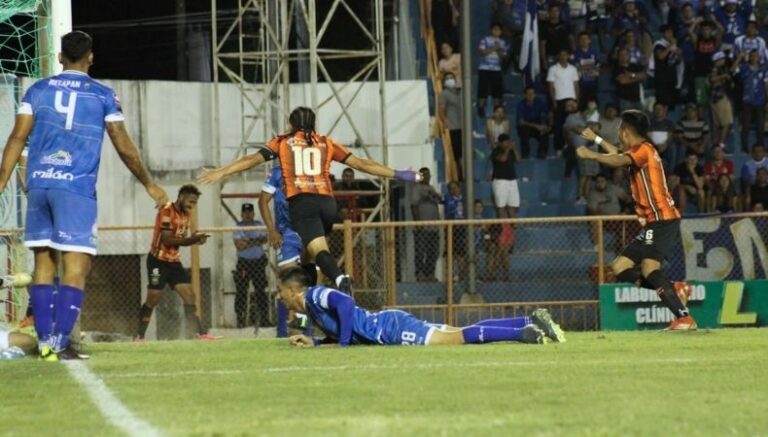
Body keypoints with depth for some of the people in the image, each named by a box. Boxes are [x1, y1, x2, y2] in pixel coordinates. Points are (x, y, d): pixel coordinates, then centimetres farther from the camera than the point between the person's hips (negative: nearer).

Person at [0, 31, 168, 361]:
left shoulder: (38, 90, 11)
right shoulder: (103, 95, 4)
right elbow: (124, 148, 4)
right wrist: (150, 185, 16)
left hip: (38, 185, 4)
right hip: (76, 187, -4)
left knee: (44, 264, 10)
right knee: (76, 268, -5)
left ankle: (45, 342, 6)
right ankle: (59, 343, -17)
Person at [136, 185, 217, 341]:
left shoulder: (185, 214, 10)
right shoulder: (167, 212, -16)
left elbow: (181, 239, 12)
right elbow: (167, 240, -22)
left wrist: (196, 240, -8)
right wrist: (192, 239, -25)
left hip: (174, 262, 8)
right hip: (158, 261, -8)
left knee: (189, 296, 0)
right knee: (153, 298, -6)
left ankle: (200, 333, -2)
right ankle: (139, 337, 1)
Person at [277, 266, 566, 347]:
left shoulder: (315, 296, -6)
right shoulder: (314, 310, 23)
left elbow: (345, 303, -24)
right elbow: (339, 335, 29)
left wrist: (342, 344, -20)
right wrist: (314, 343, 19)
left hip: (393, 328, -9)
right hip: (388, 330, 9)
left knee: (457, 338, -18)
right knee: (462, 335, 4)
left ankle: (524, 333, -27)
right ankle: (531, 323, -2)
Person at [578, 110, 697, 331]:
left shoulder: (644, 149, -6)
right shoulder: (637, 152, 24)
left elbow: (619, 161, -28)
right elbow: (619, 155, 49)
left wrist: (591, 154, -23)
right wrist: (596, 139, 59)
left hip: (662, 220, -10)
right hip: (651, 224, 10)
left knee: (649, 267, -28)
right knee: (619, 267, 6)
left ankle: (684, 317, -37)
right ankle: (674, 289, -3)